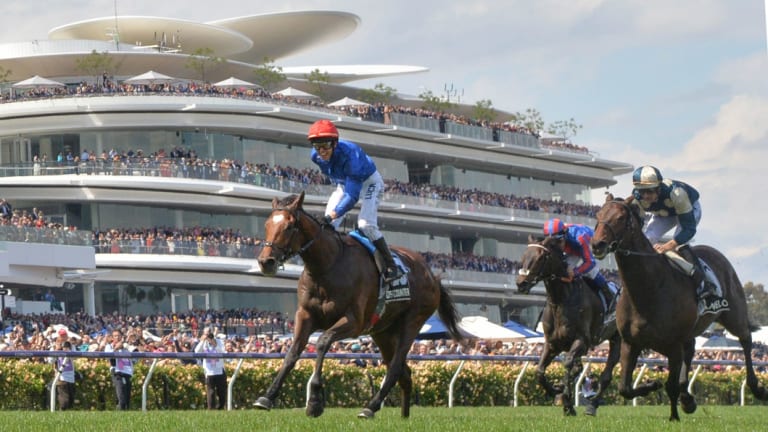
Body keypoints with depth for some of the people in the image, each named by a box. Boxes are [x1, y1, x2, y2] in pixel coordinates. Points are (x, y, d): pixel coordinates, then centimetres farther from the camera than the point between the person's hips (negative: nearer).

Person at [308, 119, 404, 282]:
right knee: (327, 225, -6)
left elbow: (352, 195, -45)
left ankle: (391, 267, -14)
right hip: (344, 183, 7)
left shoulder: (349, 155, -42)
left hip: (368, 181, -7)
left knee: (366, 225, -23)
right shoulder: (316, 156, -22)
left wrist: (333, 214, -55)